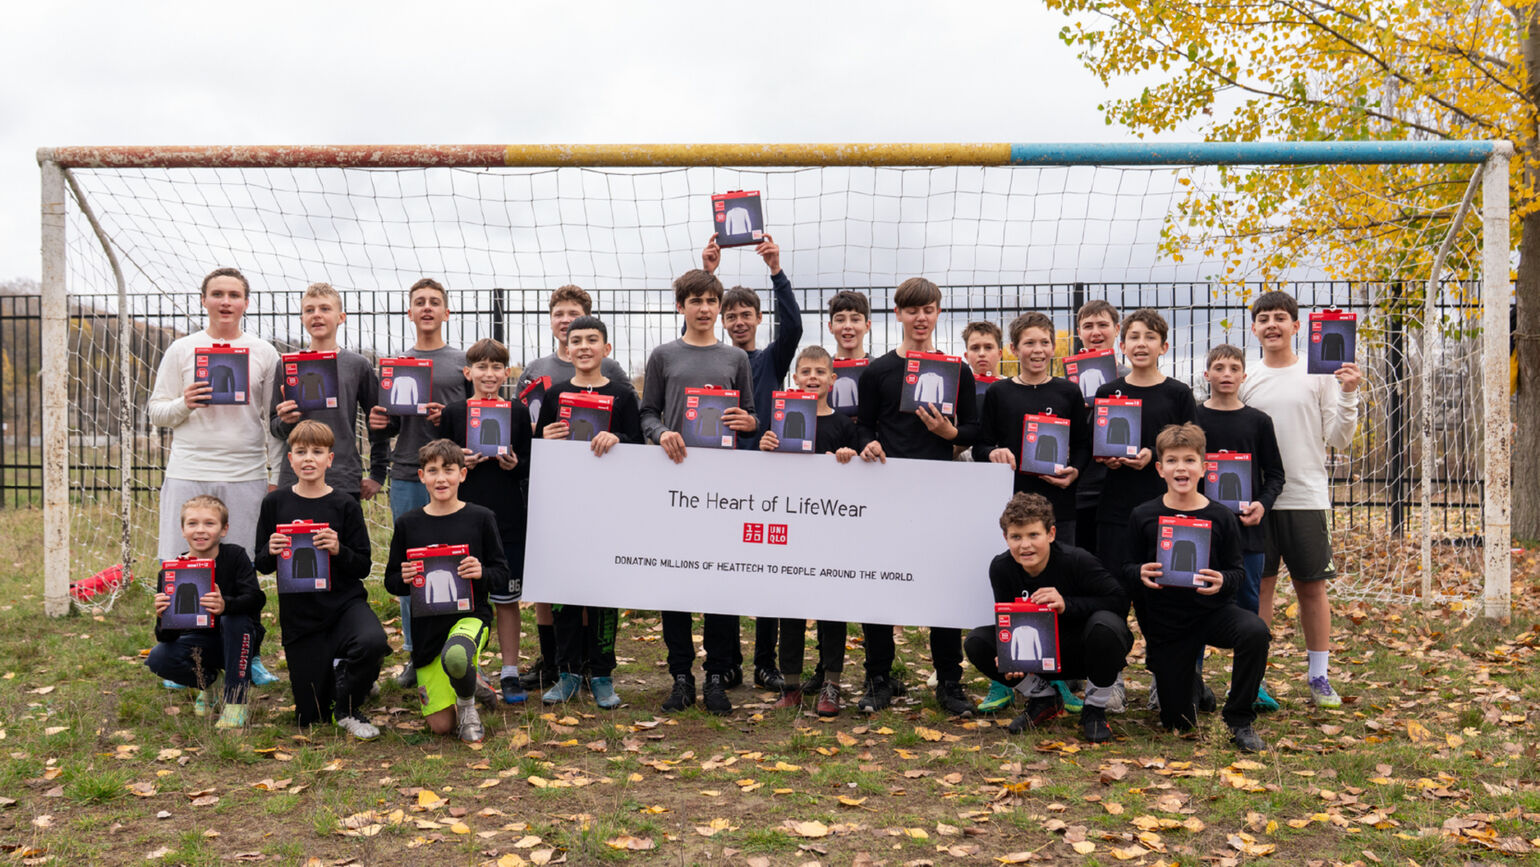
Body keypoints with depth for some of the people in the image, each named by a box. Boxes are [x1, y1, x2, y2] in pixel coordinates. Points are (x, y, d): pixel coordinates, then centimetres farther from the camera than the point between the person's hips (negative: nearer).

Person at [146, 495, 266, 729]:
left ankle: (236, 700, -22)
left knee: (235, 618, -34)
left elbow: (255, 599, -29)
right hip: (199, 643, 2)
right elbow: (167, 637, -12)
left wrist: (225, 605, -49)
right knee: (157, 659, -24)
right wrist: (163, 618, -37)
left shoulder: (235, 556, -14)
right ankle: (207, 680, 10)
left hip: (237, 639, -2)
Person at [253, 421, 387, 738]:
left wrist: (339, 550, -22)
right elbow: (261, 565, 7)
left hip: (344, 601, -1)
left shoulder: (345, 505, -4)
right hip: (298, 613, 1)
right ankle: (335, 672, 39)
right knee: (310, 718, 3)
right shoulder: (275, 503, 1)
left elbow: (364, 567, -3)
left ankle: (348, 706, -6)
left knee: (372, 641, -37)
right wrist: (271, 553, -15)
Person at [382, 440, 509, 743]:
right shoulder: (408, 524, 4)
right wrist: (404, 579, -13)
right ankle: (469, 680, 32)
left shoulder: (481, 519, 0)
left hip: (470, 614, -2)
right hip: (427, 624, 2)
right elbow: (391, 581, 10)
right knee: (441, 725, -2)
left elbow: (502, 571, 4)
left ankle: (467, 705, -5)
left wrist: (481, 572, -17)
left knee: (455, 657, -40)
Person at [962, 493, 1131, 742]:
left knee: (1105, 624, -38)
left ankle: (1095, 710, -11)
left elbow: (1119, 600, -25)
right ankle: (1044, 700, 6)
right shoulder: (1001, 568, -11)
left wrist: (1066, 604, -37)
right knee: (976, 643, -16)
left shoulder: (1077, 561, -24)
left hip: (1086, 652, -4)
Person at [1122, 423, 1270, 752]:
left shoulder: (1220, 517, -5)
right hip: (1164, 622, 0)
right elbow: (1127, 568, 0)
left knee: (1255, 631, -35)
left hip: (1212, 610, 0)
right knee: (1177, 722, 3)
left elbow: (1238, 570, 1)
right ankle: (1190, 682, 42)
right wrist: (1140, 574, -23)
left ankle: (1239, 721, -14)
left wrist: (1222, 581, -21)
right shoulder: (1143, 516, -5)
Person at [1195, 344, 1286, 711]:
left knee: (1249, 602, 6)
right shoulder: (1191, 418, 3)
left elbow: (1275, 474, 8)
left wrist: (1262, 504, -10)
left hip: (1247, 527, 1)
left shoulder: (1258, 421, 5)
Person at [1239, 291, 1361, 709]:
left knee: (1312, 586, 3)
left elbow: (1339, 439, -1)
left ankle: (1319, 675, 13)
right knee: (1258, 585, 5)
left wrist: (1348, 395, -13)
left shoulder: (1319, 375, 2)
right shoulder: (1246, 380, 9)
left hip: (1307, 497, -1)